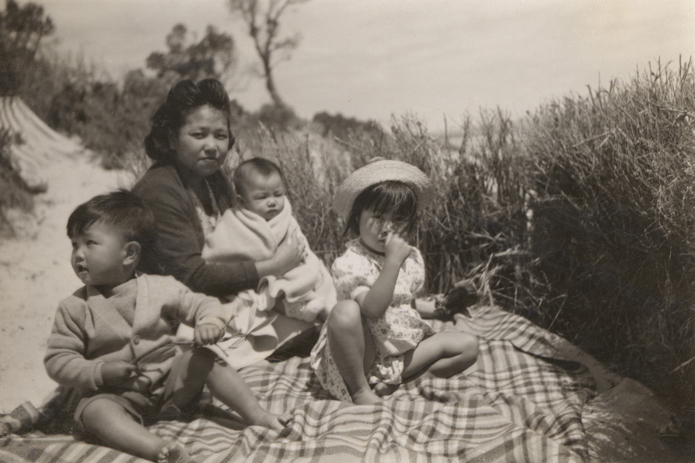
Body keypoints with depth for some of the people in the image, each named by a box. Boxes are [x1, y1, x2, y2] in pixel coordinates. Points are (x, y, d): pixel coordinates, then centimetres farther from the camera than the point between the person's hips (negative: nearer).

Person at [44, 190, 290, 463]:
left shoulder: (160, 289, -2)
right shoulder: (74, 308, -3)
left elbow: (203, 305, 2)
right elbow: (57, 360, -3)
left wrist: (211, 322, -23)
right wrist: (100, 372, -20)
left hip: (171, 380, 2)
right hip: (117, 396, -1)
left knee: (205, 358, -19)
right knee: (93, 410, -32)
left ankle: (257, 415, -14)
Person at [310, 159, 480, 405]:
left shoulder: (412, 257, 6)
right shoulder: (349, 263, -17)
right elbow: (373, 309, -31)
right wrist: (393, 261, -33)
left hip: (403, 352, 7)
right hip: (363, 355, -7)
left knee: (468, 345, -3)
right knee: (345, 311, -36)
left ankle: (389, 384, -9)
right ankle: (359, 391, -16)